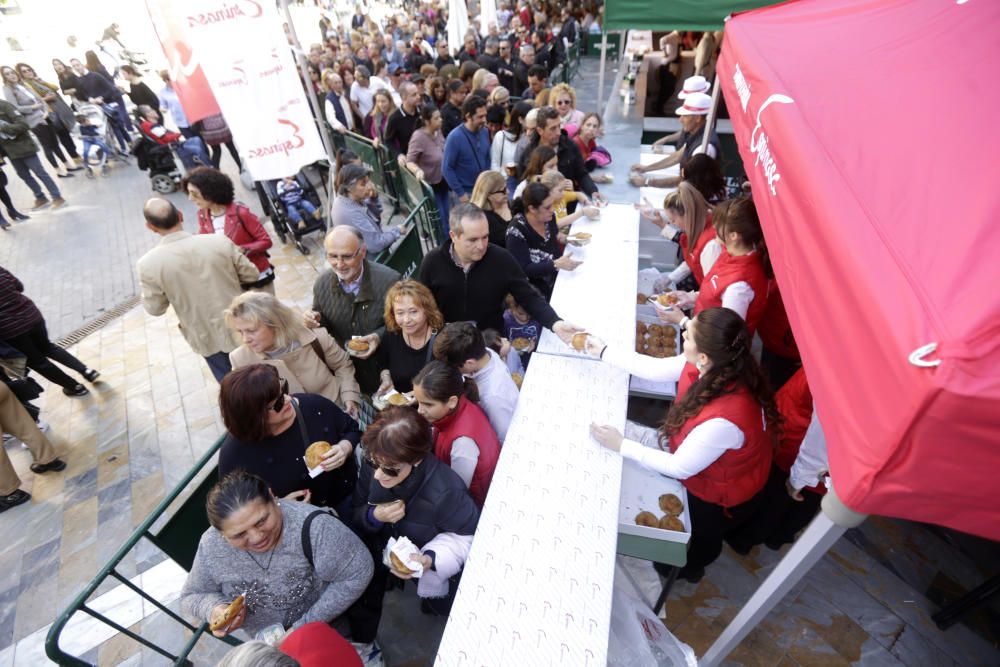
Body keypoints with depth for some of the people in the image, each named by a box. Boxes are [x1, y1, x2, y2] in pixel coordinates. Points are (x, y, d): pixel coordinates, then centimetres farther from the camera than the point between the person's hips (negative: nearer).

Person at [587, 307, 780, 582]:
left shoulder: (724, 420, -45)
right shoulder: (719, 366, -25)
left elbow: (679, 468, -28)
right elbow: (658, 370, -9)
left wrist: (621, 445, -23)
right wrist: (603, 351, -4)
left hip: (721, 499, -6)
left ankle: (688, 569, 59)